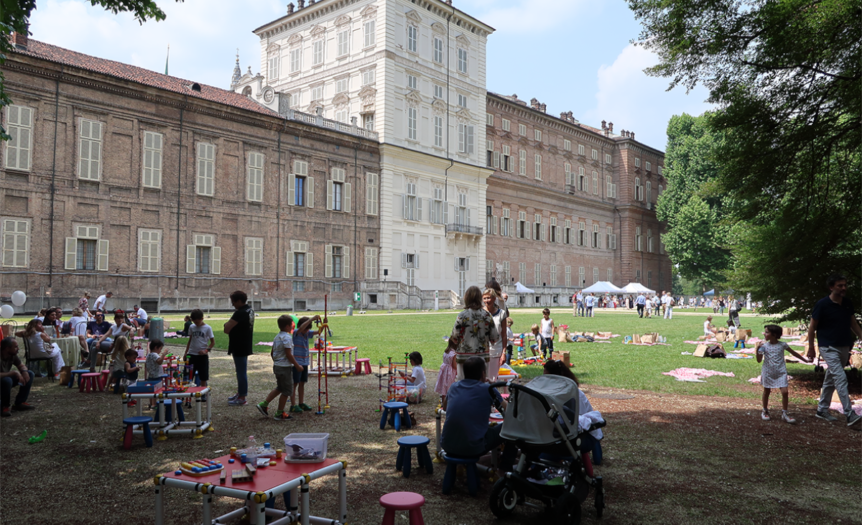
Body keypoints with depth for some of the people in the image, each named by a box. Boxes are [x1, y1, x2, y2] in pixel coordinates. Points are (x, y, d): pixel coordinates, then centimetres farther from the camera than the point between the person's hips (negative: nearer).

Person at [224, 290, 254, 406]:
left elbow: (226, 329, -25)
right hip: (245, 346, 10)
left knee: (241, 372, -2)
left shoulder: (240, 313, -22)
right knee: (241, 371, 20)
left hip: (239, 347, -10)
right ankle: (240, 393, 32)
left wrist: (227, 325, -4)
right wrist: (232, 329, 1)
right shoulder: (250, 310, 9)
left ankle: (242, 398, 5)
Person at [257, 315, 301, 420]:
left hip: (277, 366, 9)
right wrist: (297, 365, -13)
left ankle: (263, 405, 20)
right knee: (286, 390, 2)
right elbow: (288, 354, -20)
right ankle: (279, 414, 9)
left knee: (279, 388, 22)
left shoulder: (277, 337, 11)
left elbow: (272, 353, 16)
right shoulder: (287, 337, -18)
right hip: (285, 367, -9)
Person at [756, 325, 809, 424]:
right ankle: (765, 412, 26)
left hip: (781, 373, 0)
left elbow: (793, 353, 10)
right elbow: (759, 360, -7)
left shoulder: (782, 345, -4)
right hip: (768, 373, 1)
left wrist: (805, 360, 13)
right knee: (766, 392, 11)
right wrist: (757, 350, -21)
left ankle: (784, 414, 1)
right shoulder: (764, 346, -4)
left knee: (785, 392, -9)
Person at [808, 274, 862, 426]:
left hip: (844, 347, 6)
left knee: (831, 379, 14)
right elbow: (812, 326, -7)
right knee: (840, 378, -17)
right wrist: (811, 348, -5)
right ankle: (850, 415, -19)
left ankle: (822, 409, 25)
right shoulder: (823, 304, -13)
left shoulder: (848, 303, 4)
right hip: (829, 348, -6)